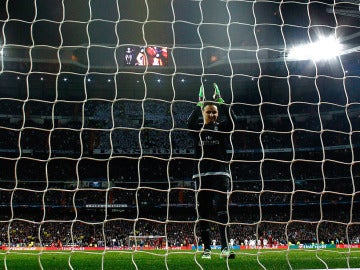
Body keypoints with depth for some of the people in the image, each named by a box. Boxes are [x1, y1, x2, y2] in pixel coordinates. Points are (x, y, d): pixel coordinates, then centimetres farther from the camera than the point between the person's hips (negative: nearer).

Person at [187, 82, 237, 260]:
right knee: (203, 213, 2)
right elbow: (189, 122, -13)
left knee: (222, 211, -14)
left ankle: (225, 248, -18)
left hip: (221, 173, -1)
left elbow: (233, 119, -10)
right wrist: (200, 103, -12)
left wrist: (219, 101, -9)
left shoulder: (222, 128, 10)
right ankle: (206, 248, 8)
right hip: (201, 175, 1)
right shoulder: (197, 129, 9)